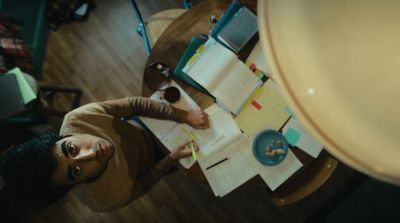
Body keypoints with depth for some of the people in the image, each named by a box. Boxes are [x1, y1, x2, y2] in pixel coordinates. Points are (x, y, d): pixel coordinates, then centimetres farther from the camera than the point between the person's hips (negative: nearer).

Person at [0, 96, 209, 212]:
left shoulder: (77, 118, -38)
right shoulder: (106, 200, -40)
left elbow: (134, 104, -30)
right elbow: (143, 184, -20)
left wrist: (185, 116, -29)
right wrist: (173, 157, -27)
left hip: (142, 127, 2)